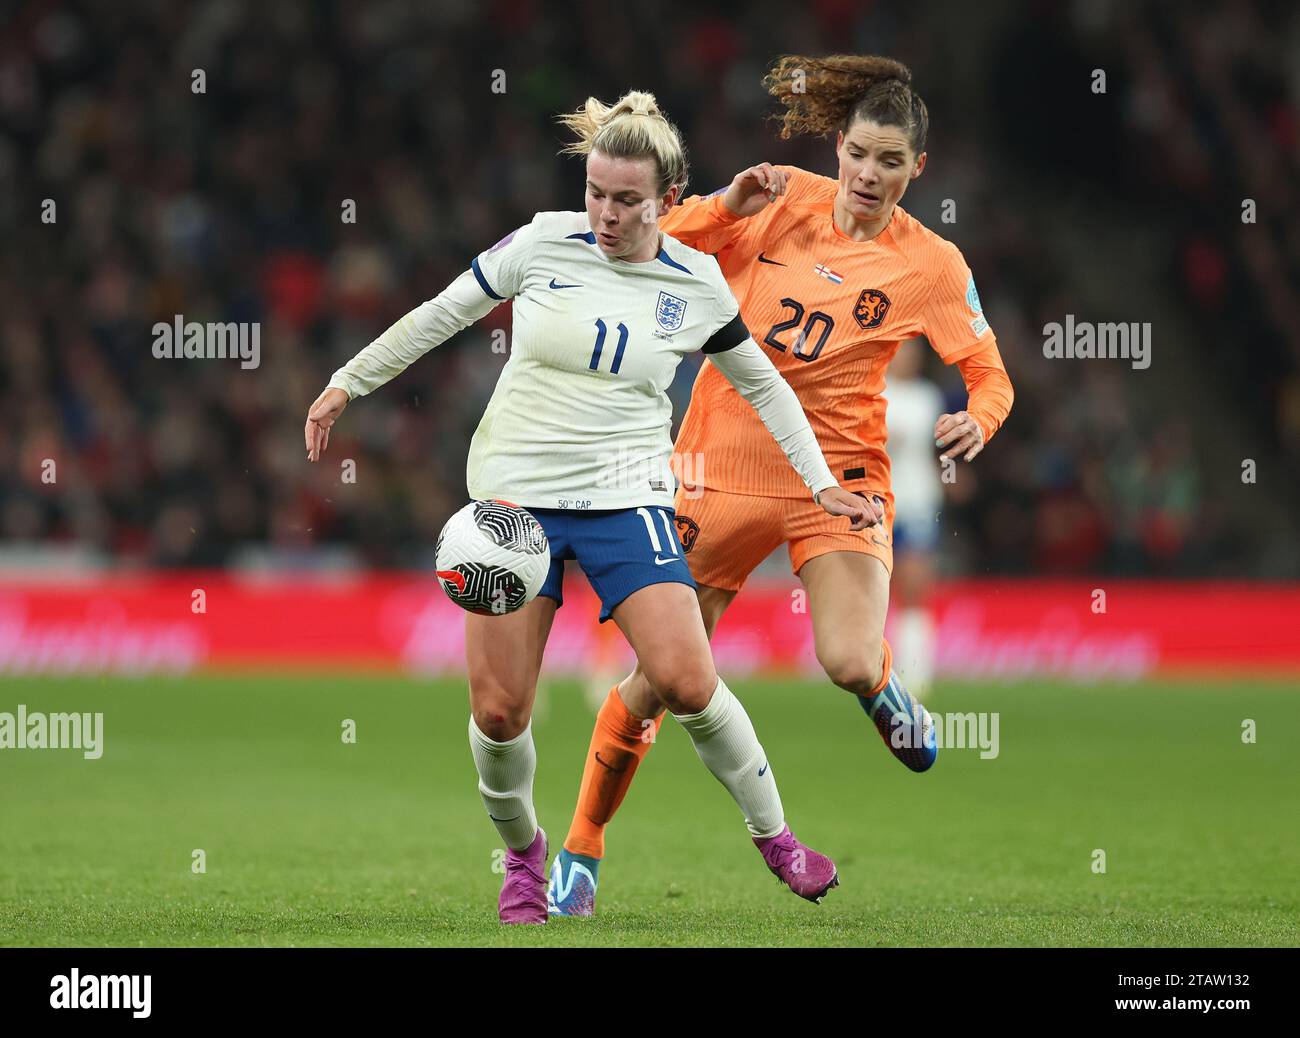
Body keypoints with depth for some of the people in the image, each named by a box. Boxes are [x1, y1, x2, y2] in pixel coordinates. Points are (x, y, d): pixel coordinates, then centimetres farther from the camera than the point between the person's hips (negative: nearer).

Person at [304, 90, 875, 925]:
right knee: (498, 709, -6)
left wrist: (823, 484, 9)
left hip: (624, 501, 0)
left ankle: (774, 834, 4)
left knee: (686, 682, -17)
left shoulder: (696, 285, -2)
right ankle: (523, 853, 22)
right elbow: (441, 315, 9)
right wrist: (347, 384, 13)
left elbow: (764, 386, 14)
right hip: (514, 490, 1)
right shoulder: (544, 244, -4)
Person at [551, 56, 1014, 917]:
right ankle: (582, 849, 19)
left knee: (851, 667, -24)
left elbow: (990, 375, 1)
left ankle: (885, 686, 15)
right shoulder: (785, 200, 0)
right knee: (658, 675, 1)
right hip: (724, 464, 1)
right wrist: (728, 204, -14)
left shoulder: (931, 265, -4)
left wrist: (978, 421, -21)